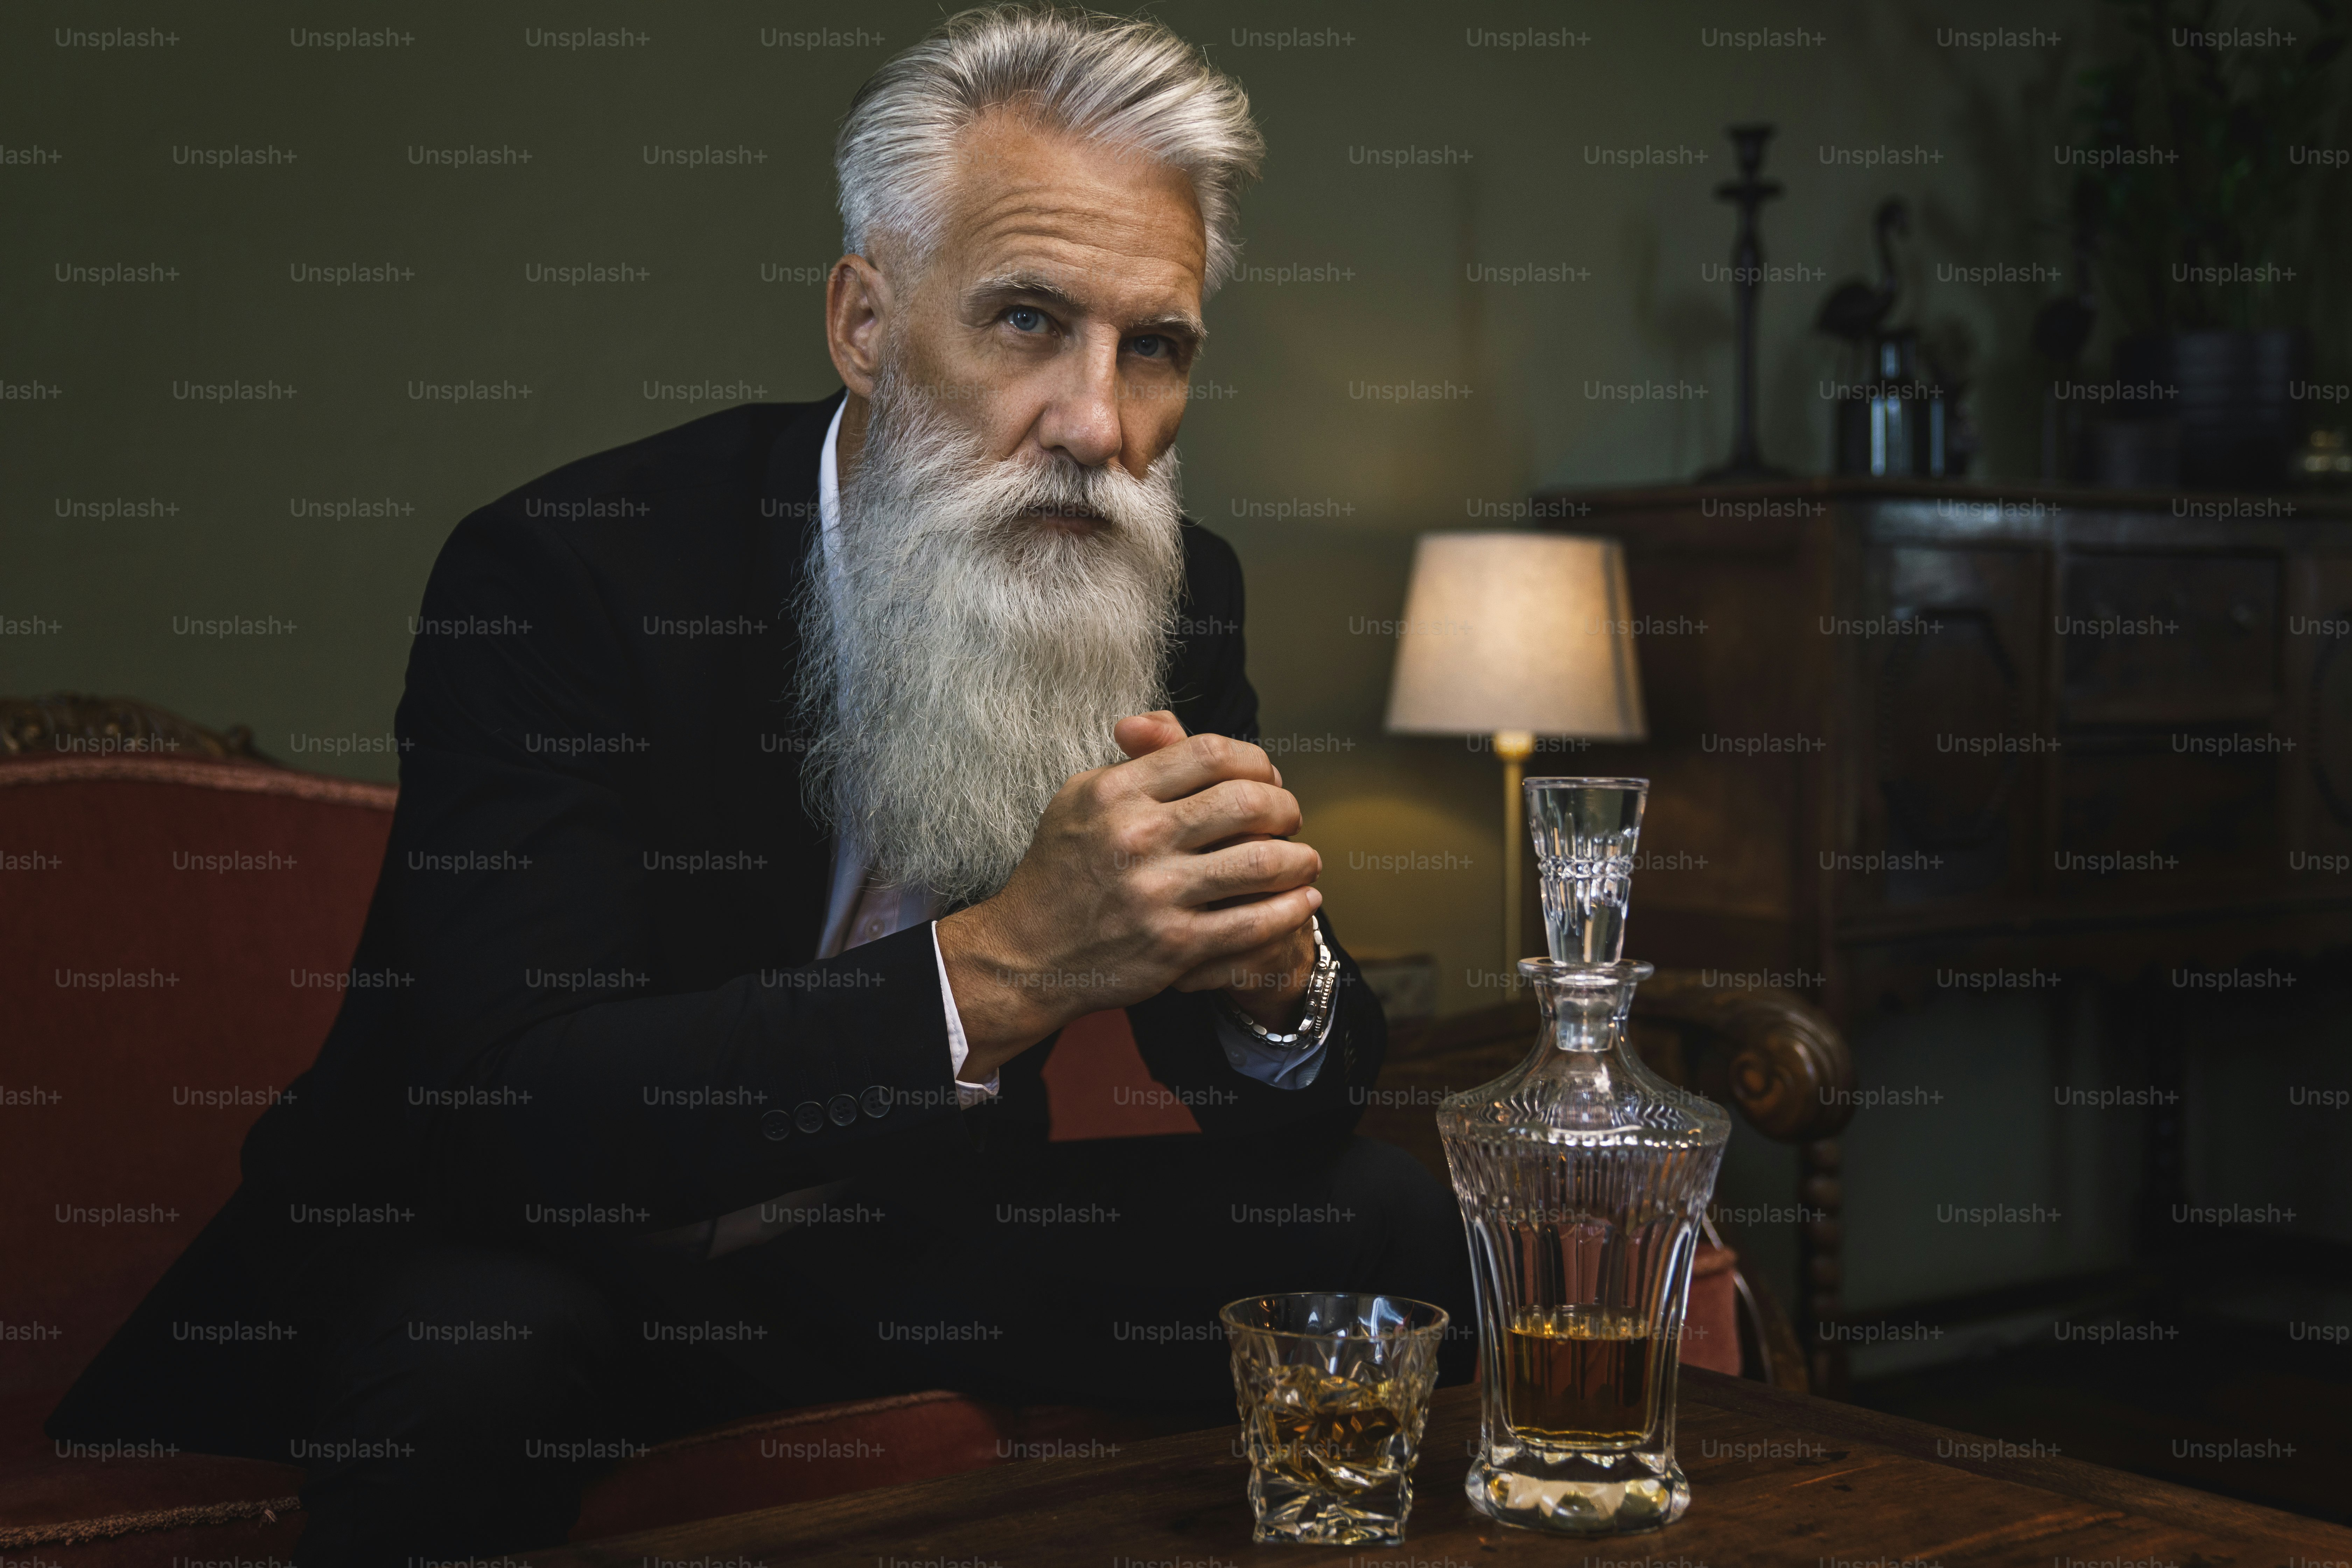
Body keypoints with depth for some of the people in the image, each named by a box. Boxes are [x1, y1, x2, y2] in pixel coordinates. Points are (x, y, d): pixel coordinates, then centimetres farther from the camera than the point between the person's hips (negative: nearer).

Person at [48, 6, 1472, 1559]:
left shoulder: (1175, 590, -5)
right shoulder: (556, 573, -21)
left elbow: (1314, 1073, -1)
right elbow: (512, 1111, -31)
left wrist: (1276, 974, -27)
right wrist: (998, 968, -41)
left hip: (901, 1236, 5)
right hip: (518, 1259, -4)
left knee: (1388, 1228, -10)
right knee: (473, 1359, -37)